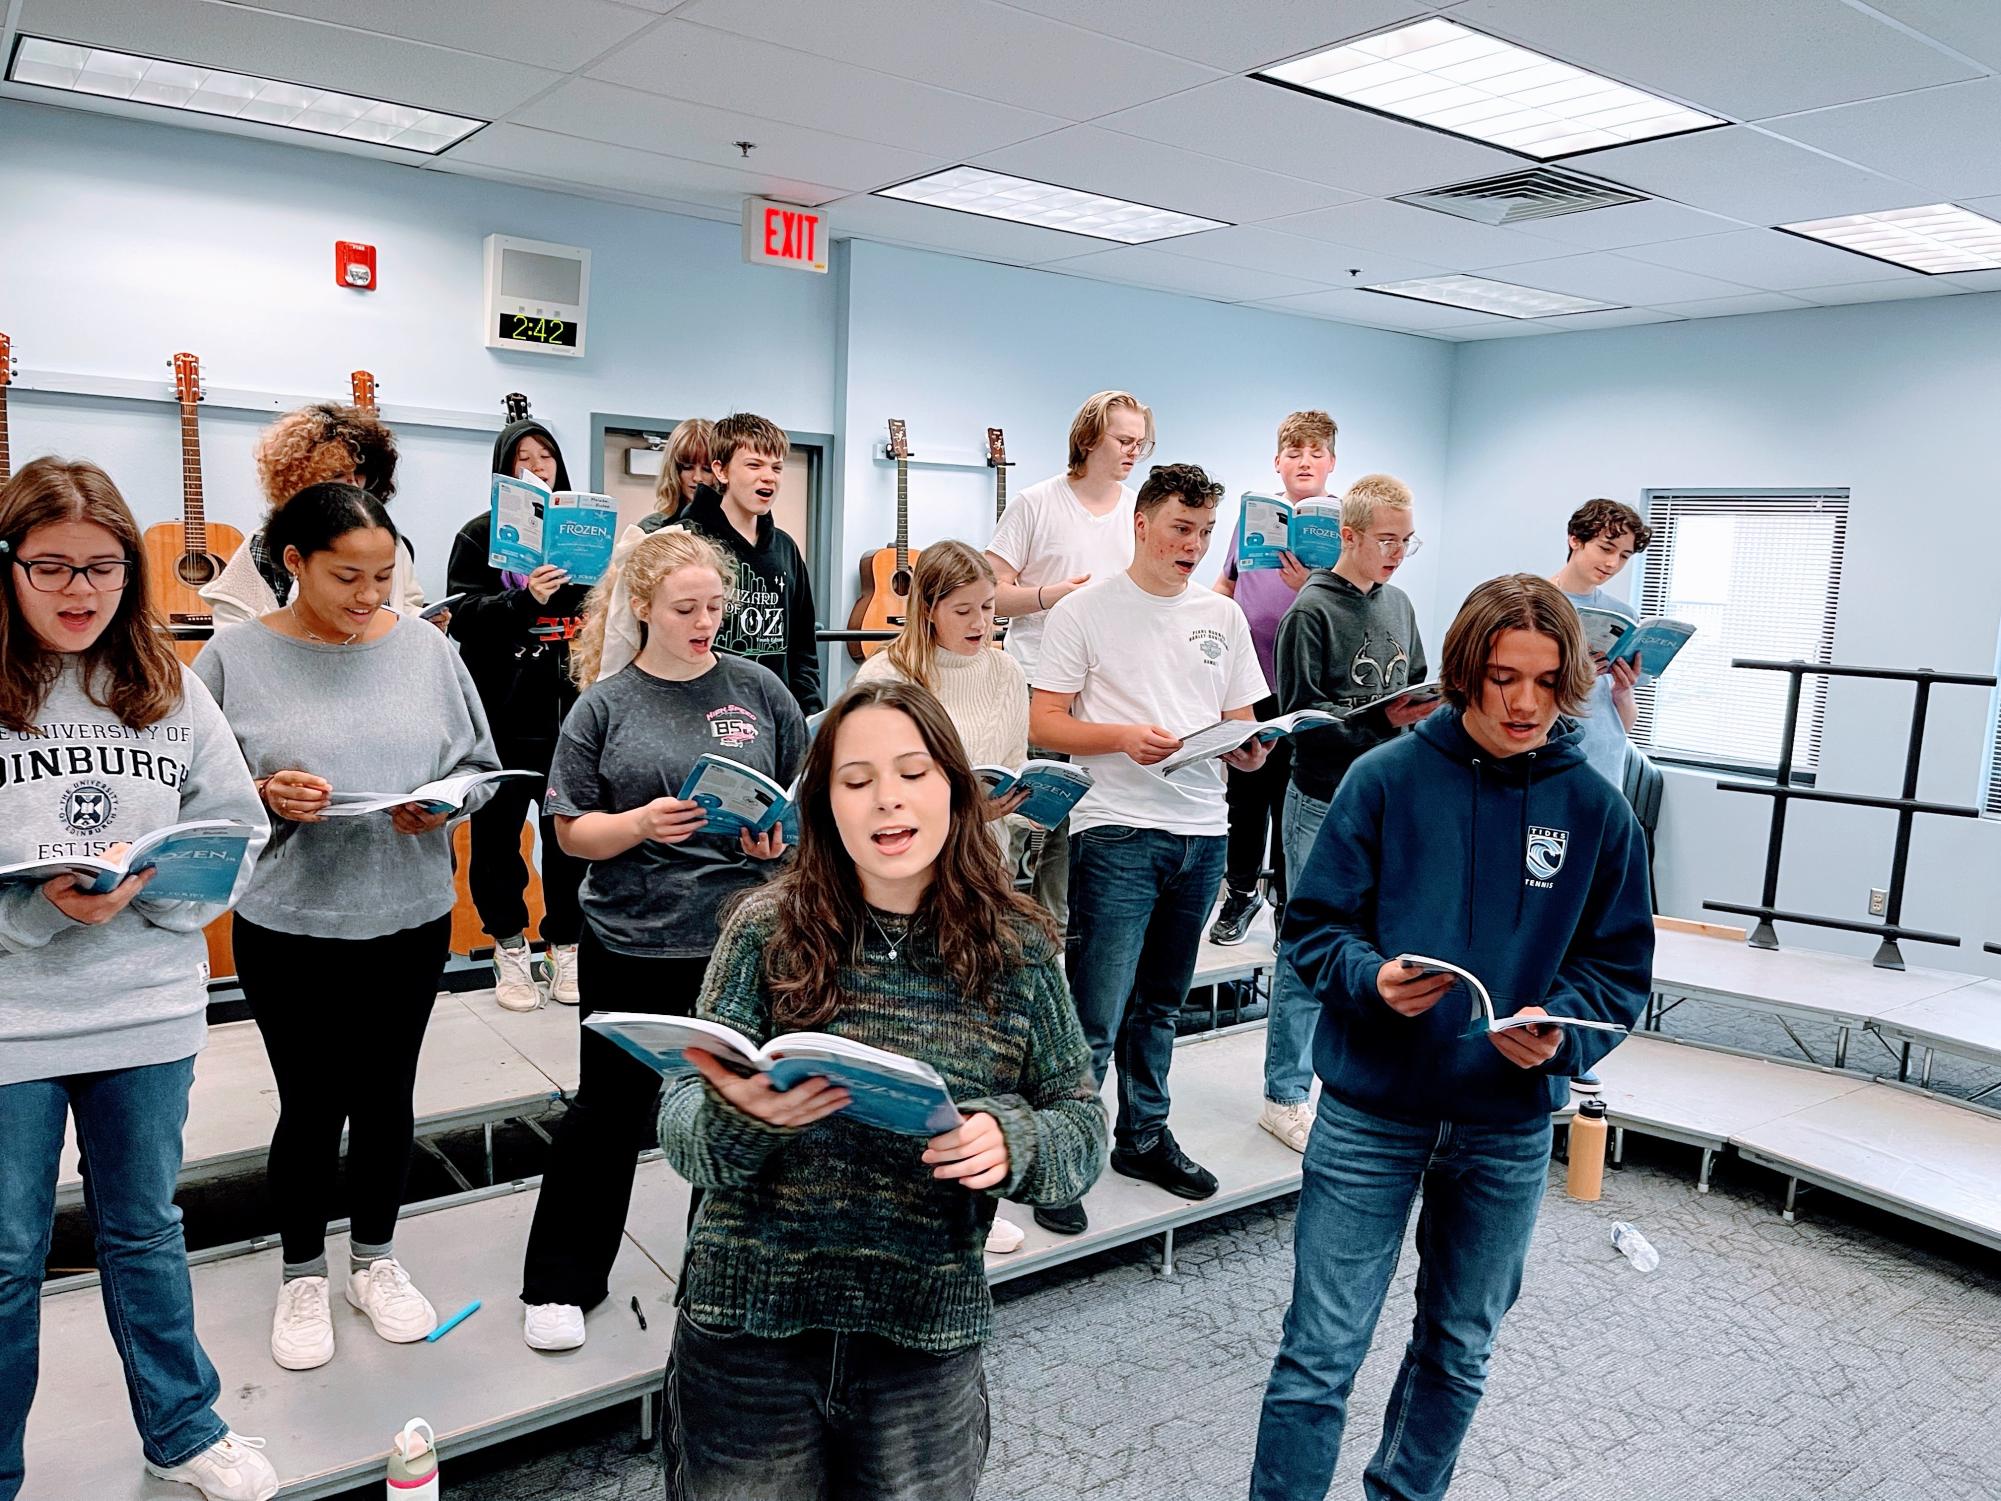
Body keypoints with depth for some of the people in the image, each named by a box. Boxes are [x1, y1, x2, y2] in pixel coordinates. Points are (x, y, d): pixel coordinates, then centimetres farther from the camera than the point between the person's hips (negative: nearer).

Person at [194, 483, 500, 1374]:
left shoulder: (426, 648, -1)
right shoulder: (235, 657, -6)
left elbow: (479, 765, 5)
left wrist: (445, 806, -14)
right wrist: (264, 795, -21)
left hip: (411, 921, 2)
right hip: (289, 927, -2)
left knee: (386, 1096, 15)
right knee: (311, 1104, 10)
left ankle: (375, 1261, 37)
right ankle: (302, 1277, 34)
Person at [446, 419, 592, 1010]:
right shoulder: (479, 535, 4)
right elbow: (462, 616, -8)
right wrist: (526, 599, -22)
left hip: (570, 705, 2)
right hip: (502, 710, -2)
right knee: (497, 827, 4)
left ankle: (565, 946, 16)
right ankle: (510, 948, 19)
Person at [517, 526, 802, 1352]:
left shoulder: (758, 689, 1)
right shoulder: (605, 705, -3)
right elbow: (573, 832, -2)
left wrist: (782, 834, -14)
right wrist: (641, 825, -20)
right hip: (632, 944, -1)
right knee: (608, 1110, 10)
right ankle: (560, 1283, 29)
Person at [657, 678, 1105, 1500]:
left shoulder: (1015, 949, -4)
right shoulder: (769, 929, -7)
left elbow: (1083, 1124, 1)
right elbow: (680, 1125, -7)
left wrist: (1012, 1140, -20)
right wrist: (738, 1116, -29)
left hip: (925, 1341, 1)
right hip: (748, 1330, 0)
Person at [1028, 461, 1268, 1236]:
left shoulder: (1222, 615, 13)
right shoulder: (1086, 611, -1)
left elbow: (1239, 728, 15)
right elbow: (1044, 723, -6)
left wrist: (1249, 747, -8)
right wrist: (1125, 738, -19)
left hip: (1202, 832, 5)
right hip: (1117, 831, -5)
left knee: (1159, 1004, 17)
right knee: (1095, 1015, -6)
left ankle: (1144, 1137, 32)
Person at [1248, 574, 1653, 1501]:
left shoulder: (1596, 811, -2)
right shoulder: (1387, 778, -8)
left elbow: (1619, 970, 2)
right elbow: (1313, 924, -5)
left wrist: (1558, 1030, -17)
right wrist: (1372, 979, -25)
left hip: (1509, 1124, 3)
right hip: (1371, 1110, -3)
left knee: (1459, 1350, 20)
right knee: (1322, 1352, 2)